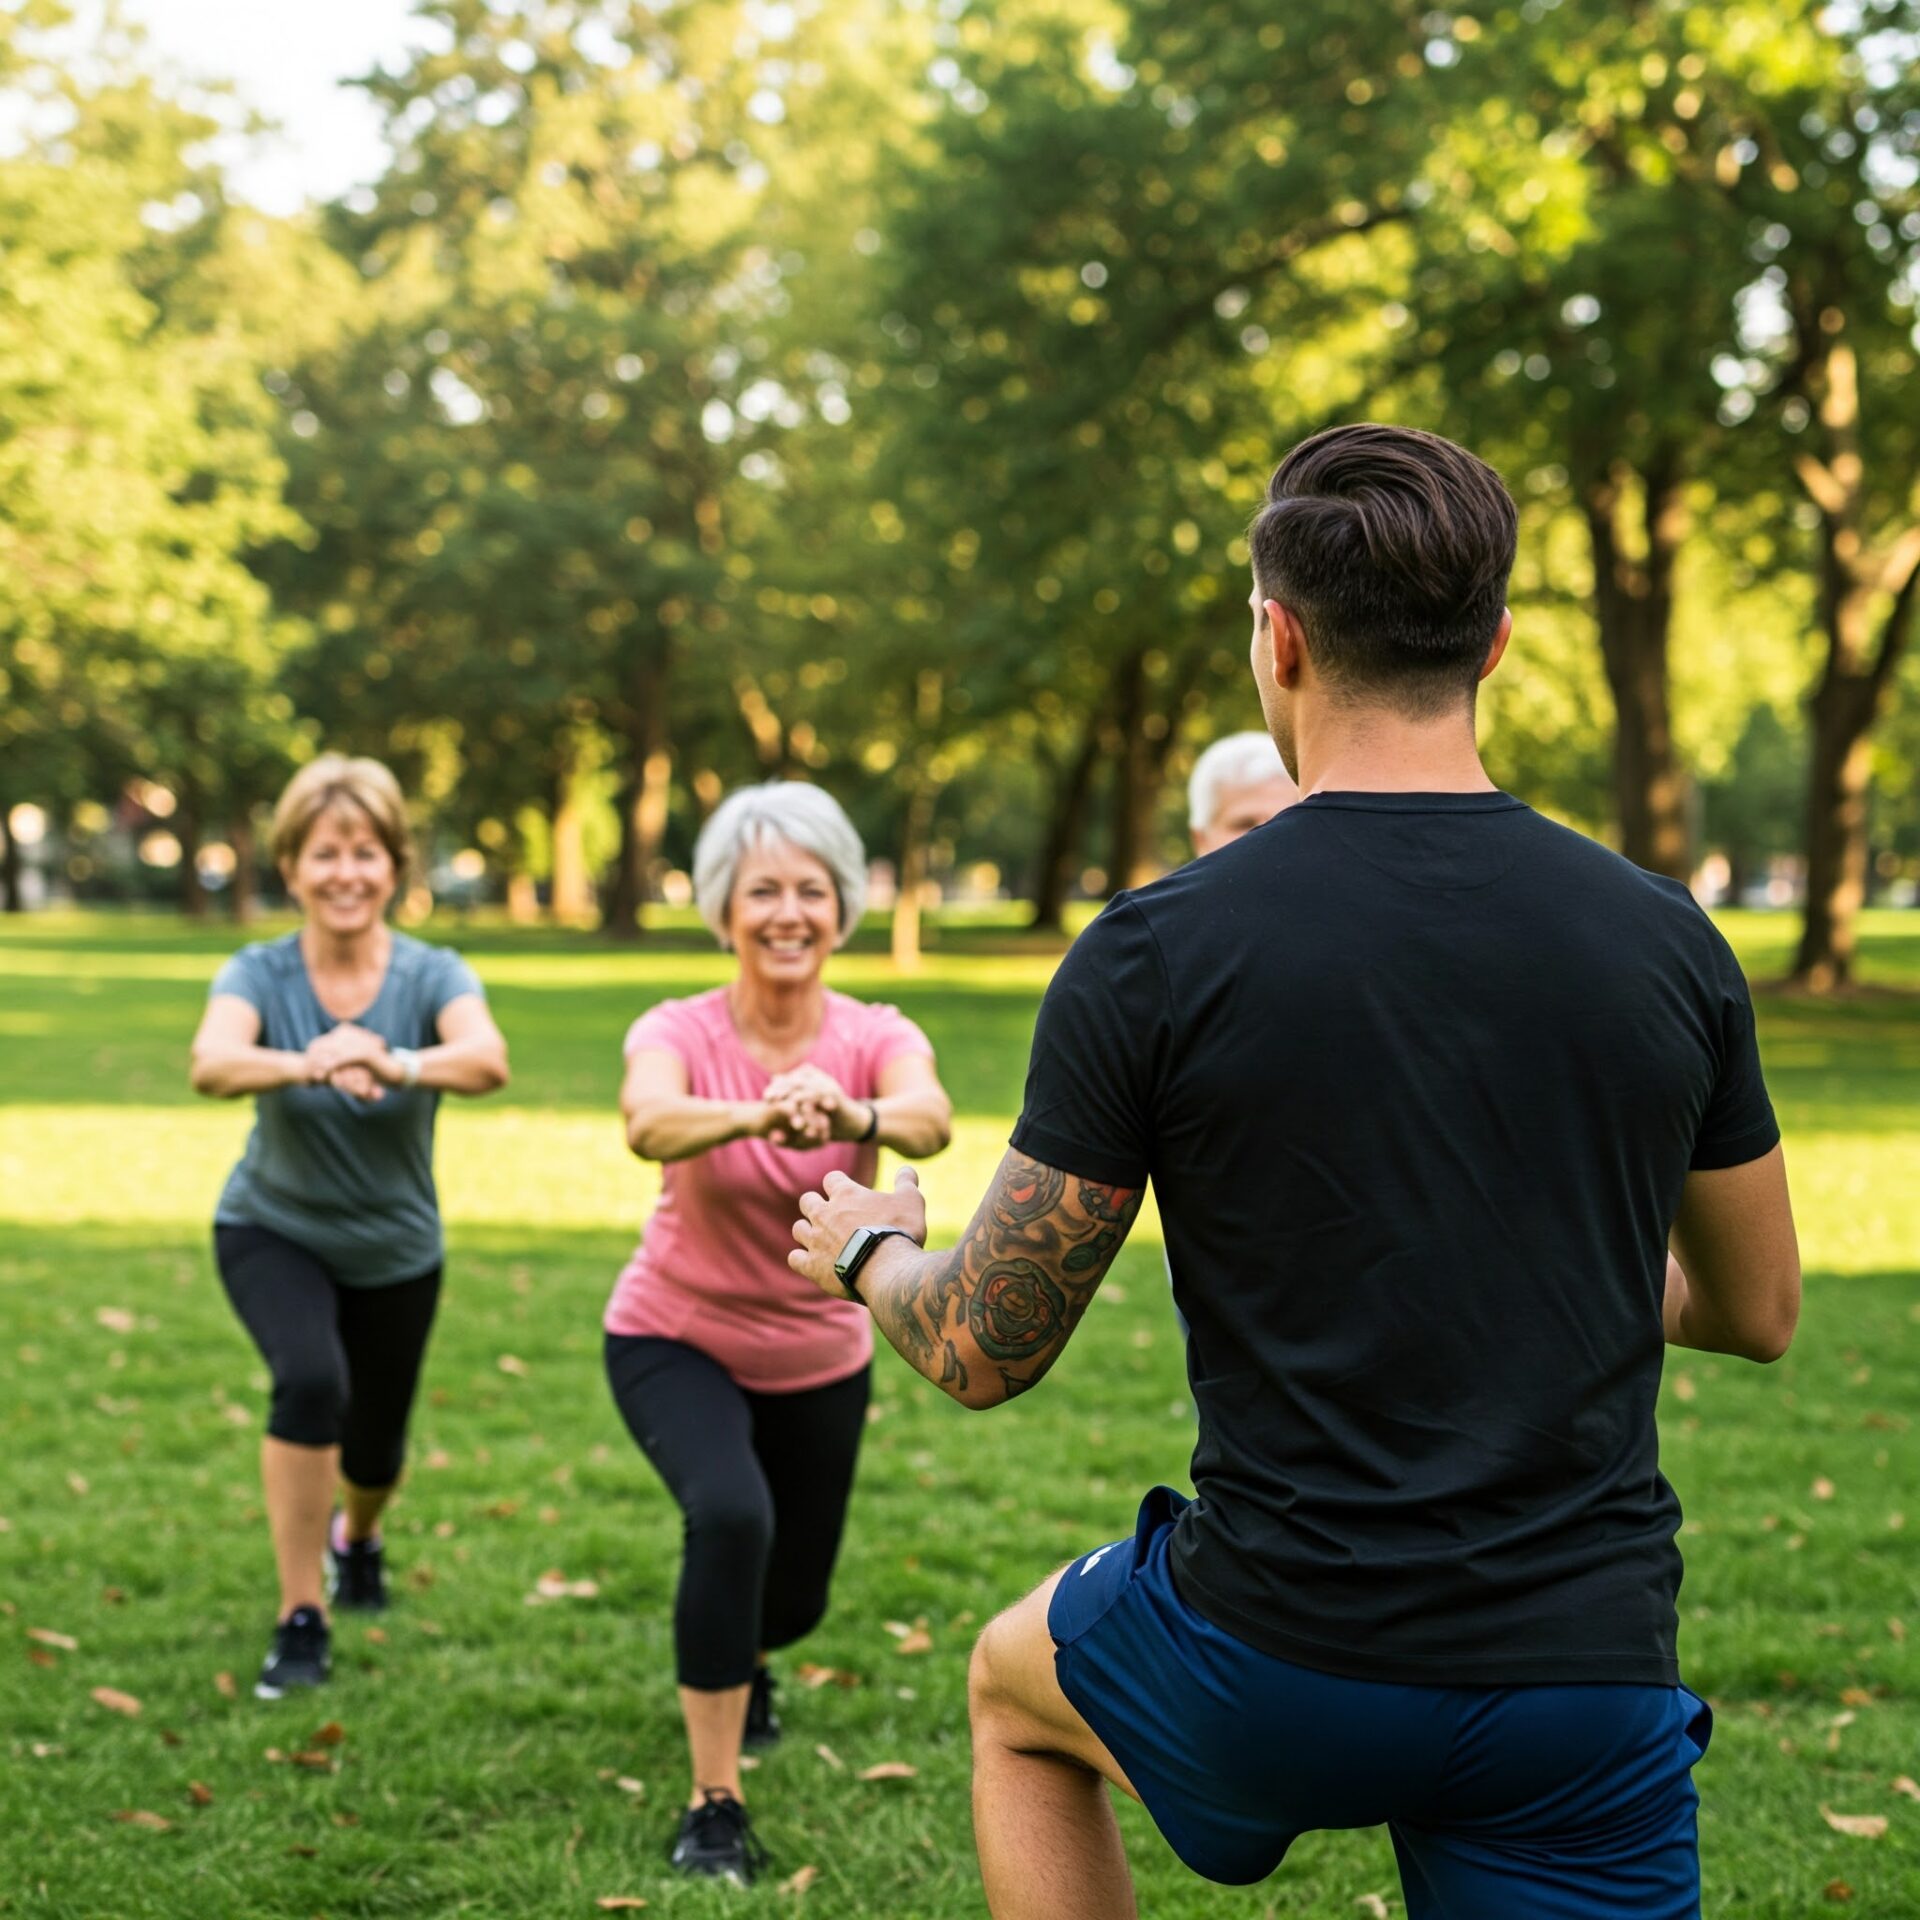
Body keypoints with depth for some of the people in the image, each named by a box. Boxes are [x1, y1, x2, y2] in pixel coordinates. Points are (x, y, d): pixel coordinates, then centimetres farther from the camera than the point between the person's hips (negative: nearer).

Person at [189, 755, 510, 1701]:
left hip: (394, 1250, 2)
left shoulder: (432, 976, -19)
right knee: (310, 1379, -30)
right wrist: (308, 1064, -61)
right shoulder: (258, 974, -19)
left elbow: (488, 1060, -41)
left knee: (375, 1450, 16)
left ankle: (357, 1534, 54)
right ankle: (300, 1620, -16)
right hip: (274, 1233, -2)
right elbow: (211, 1063, -41)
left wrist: (395, 1064, -62)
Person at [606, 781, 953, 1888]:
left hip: (820, 1360, 3)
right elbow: (649, 1122, -45)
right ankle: (715, 1805, -17)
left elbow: (931, 1119, -41)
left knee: (795, 1597, 16)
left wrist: (857, 1118, -64)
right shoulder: (681, 1033, -21)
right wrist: (760, 1114, -66)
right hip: (676, 1342, -3)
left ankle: (741, 1659, 56)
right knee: (732, 1514, -32)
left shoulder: (877, 1039, -17)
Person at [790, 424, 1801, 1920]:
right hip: (1595, 1683, 2)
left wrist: (870, 1247, 19)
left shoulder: (1156, 956, -11)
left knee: (1013, 1686, 29)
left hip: (1278, 1658, -2)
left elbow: (987, 1356, -3)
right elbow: (1758, 1312, 13)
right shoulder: (1668, 944, -1)